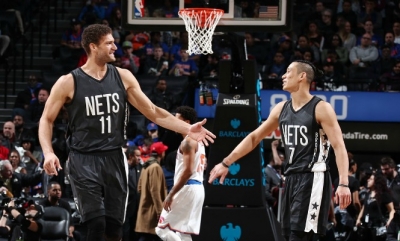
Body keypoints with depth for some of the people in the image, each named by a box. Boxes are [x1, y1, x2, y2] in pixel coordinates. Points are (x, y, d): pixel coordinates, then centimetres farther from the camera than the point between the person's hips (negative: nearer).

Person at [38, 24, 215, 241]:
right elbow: (47, 120, 1)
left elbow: (153, 112, 8)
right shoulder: (69, 83, -7)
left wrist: (187, 129, -2)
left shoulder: (123, 77, 4)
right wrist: (48, 153, -16)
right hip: (84, 161, -4)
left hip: (114, 159, 4)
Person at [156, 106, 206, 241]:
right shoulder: (197, 140, 19)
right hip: (197, 188, 10)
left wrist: (171, 194, -22)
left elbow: (188, 171, -22)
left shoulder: (188, 141, -13)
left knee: (162, 229, -8)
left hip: (187, 189, -10)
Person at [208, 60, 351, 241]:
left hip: (312, 178, -8)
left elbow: (339, 147, -15)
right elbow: (254, 137, 19)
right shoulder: (281, 109, 11)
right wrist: (226, 163, 15)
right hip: (291, 178, 8)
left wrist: (343, 183, -26)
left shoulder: (321, 108, -10)